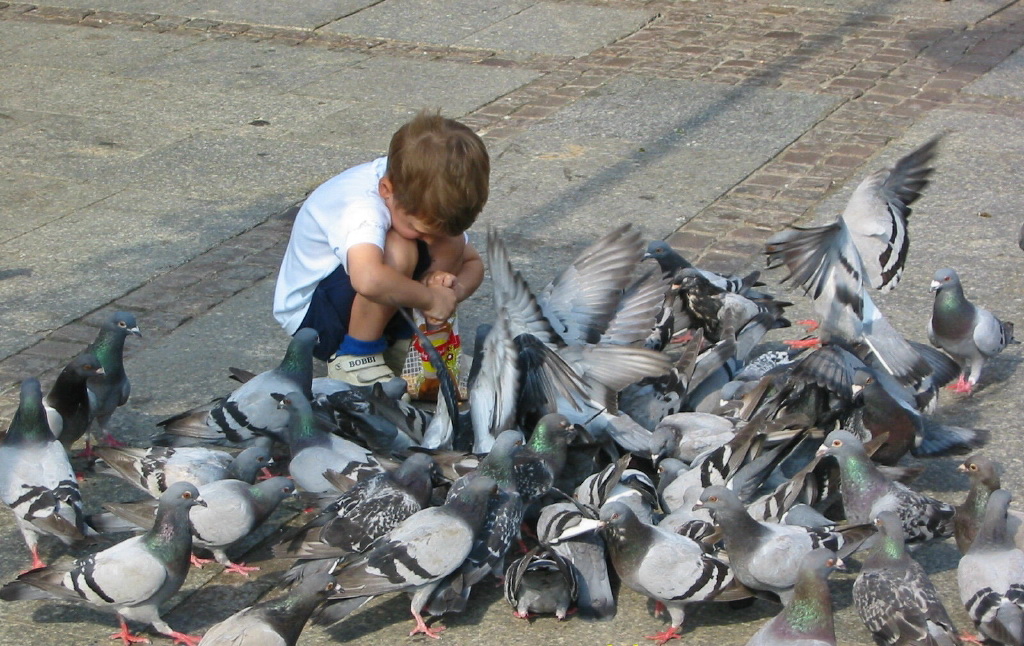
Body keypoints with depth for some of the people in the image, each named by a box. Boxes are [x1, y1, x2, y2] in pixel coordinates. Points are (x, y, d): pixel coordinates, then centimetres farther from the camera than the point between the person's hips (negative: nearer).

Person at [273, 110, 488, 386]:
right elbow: (368, 280, -55)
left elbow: (472, 262, 0)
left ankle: (401, 342, 2)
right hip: (309, 313, -7)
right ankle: (354, 358, -14)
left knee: (451, 246, -13)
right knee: (398, 253, -32)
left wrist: (454, 289, -23)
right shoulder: (360, 207, -35)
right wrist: (431, 299, -39)